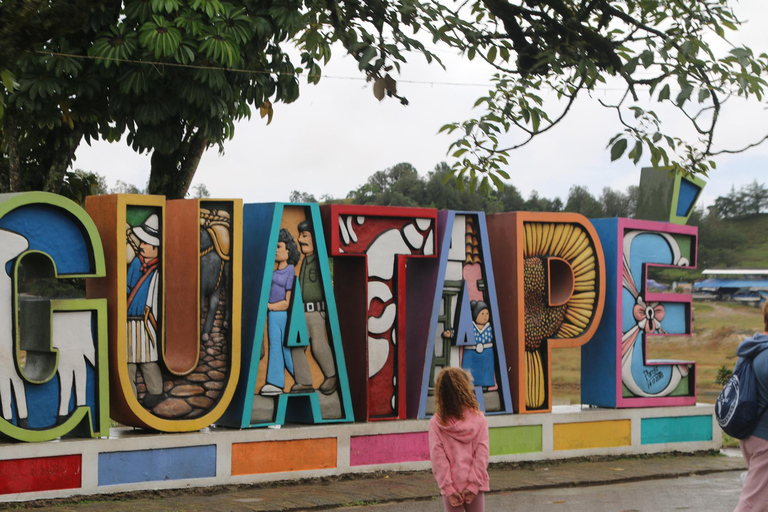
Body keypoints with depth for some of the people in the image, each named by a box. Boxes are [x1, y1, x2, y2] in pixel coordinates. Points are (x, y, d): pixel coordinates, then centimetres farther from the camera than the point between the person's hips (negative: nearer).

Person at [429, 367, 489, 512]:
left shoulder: (436, 422, -6)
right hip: (475, 484, 1)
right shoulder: (478, 418, -4)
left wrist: (448, 487, -8)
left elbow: (438, 457, -10)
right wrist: (474, 484, -8)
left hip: (452, 486, -1)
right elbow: (482, 453, -8)